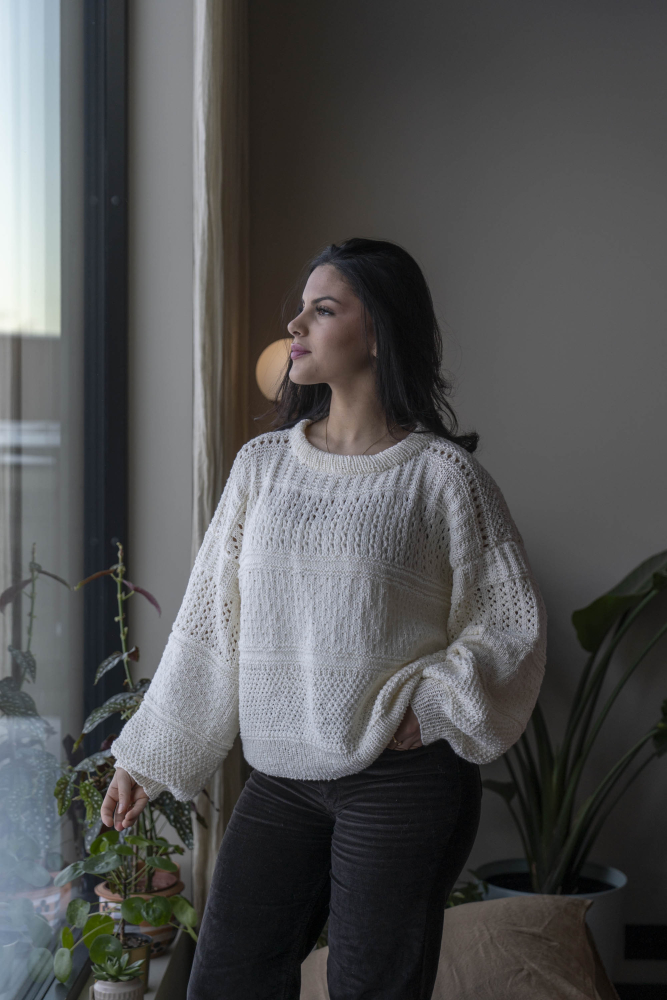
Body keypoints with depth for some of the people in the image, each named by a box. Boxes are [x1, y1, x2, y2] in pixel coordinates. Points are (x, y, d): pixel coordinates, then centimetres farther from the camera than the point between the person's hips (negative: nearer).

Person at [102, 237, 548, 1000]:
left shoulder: (441, 473, -6)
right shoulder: (263, 463, 6)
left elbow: (513, 620, -2)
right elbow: (207, 621, 10)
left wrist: (428, 707, -14)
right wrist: (146, 758, 10)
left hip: (403, 779, -4)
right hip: (281, 776, 4)